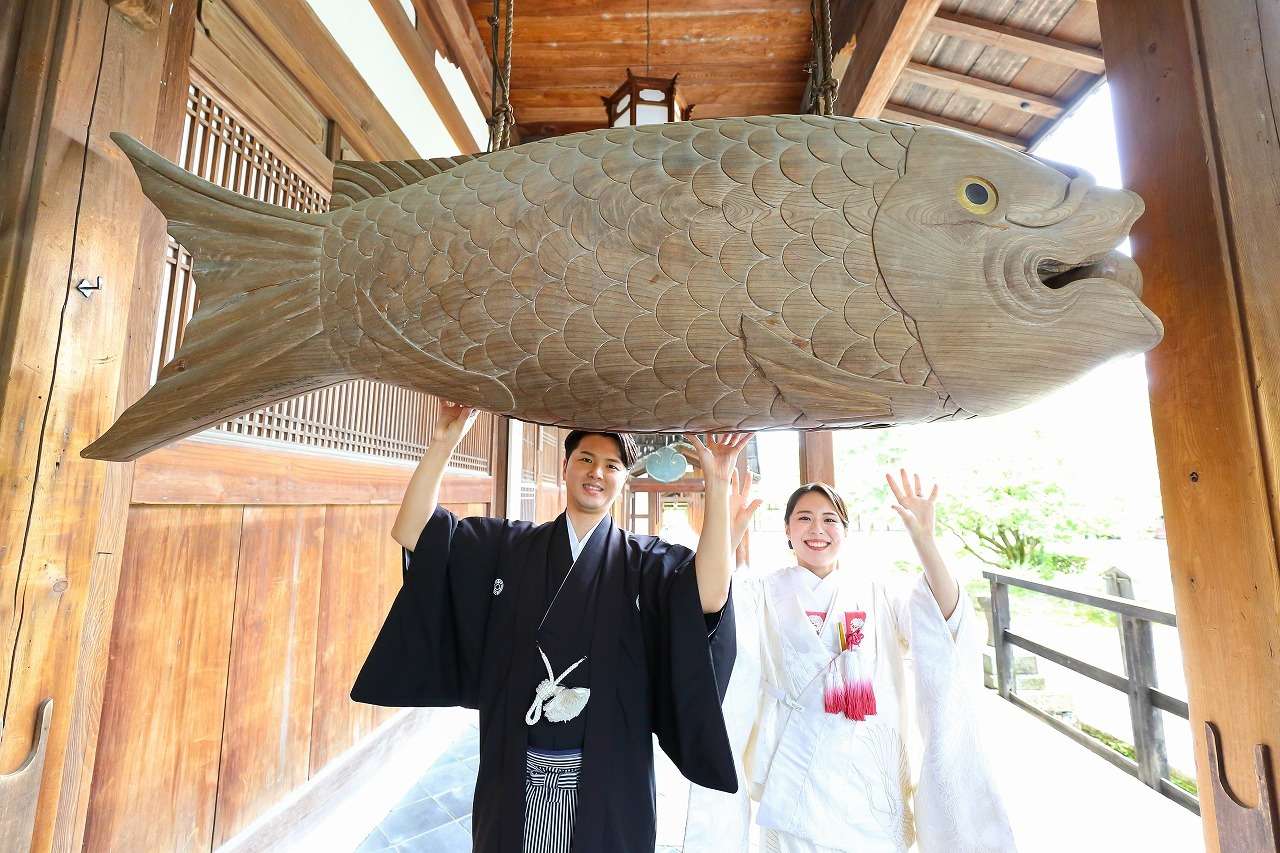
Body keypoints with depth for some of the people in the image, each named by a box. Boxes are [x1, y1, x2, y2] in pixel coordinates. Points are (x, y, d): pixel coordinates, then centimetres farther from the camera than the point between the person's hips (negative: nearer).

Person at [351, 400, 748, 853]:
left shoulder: (643, 560, -7)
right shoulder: (507, 545, -1)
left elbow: (709, 596, -25)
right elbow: (411, 532, -7)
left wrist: (716, 483, -31)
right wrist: (443, 442, -18)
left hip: (606, 773, -1)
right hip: (514, 771, 2)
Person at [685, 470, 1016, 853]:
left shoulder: (874, 590, 2)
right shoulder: (766, 592, -4)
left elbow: (947, 621, -12)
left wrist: (924, 539, -26)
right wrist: (727, 538, -35)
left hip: (874, 778, 2)